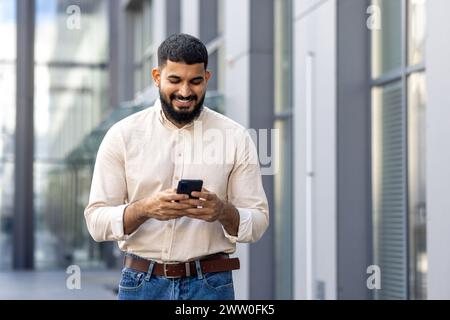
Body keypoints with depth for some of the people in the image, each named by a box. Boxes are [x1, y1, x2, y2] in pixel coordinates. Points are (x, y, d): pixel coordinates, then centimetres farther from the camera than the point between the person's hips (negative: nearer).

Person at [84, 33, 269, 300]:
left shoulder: (236, 138, -1)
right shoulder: (123, 135, -1)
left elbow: (258, 222, 0)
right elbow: (97, 220, -4)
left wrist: (223, 211, -20)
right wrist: (144, 209, -22)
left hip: (210, 285, 0)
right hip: (141, 283, 0)